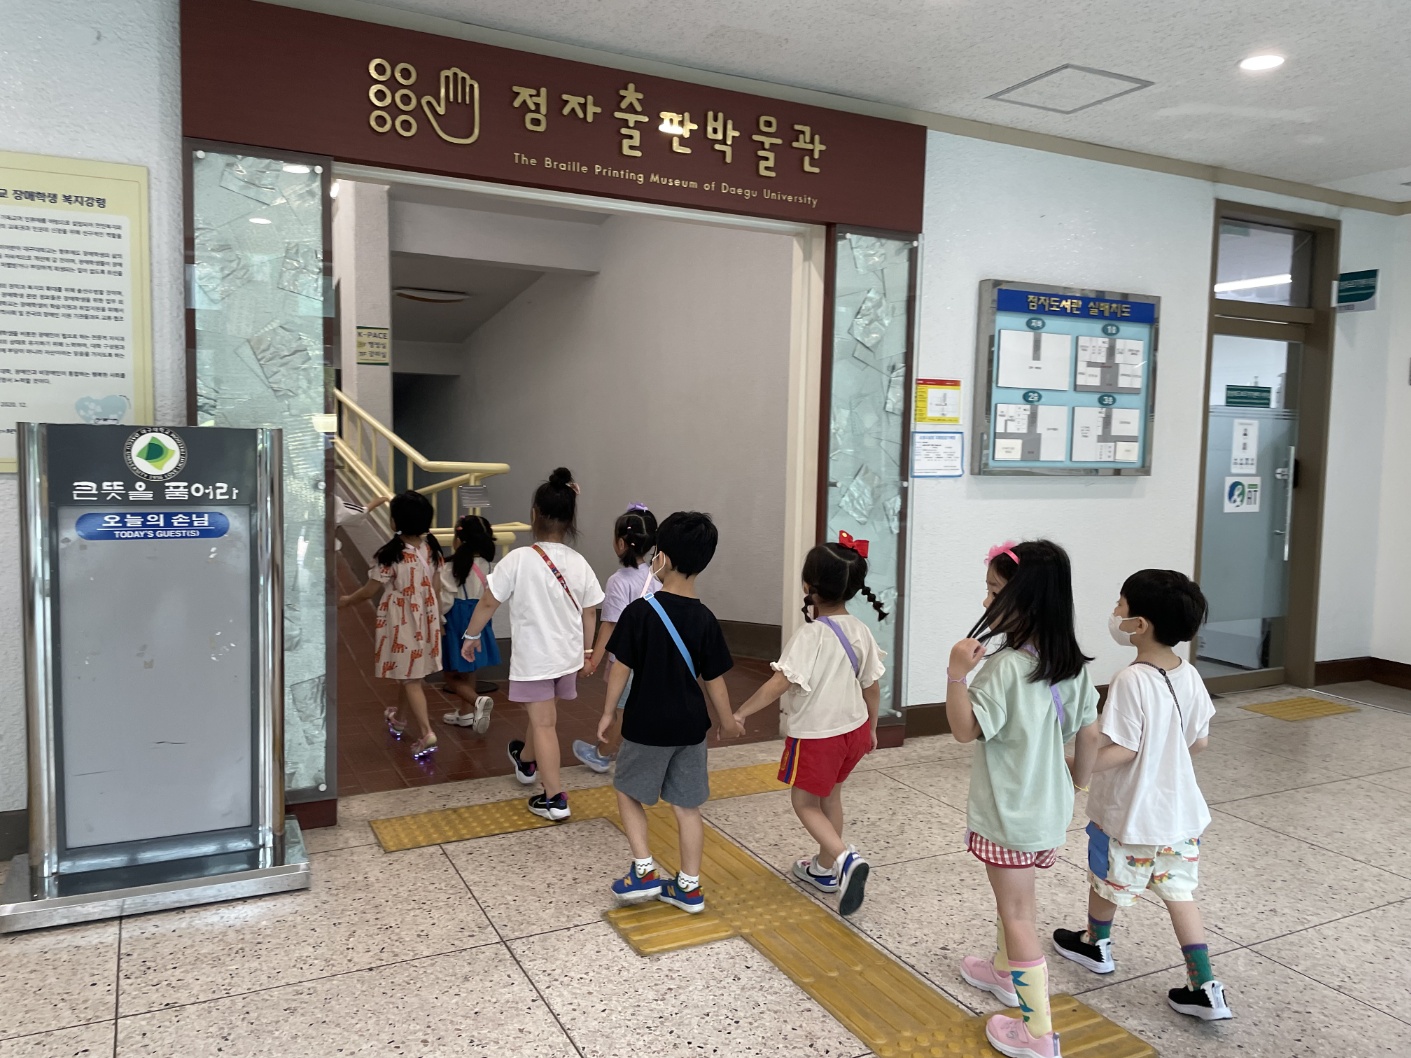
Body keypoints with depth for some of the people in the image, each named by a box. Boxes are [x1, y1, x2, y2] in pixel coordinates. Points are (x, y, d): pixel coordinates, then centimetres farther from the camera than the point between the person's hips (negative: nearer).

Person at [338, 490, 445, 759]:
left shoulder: (391, 554, -21)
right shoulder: (431, 548, -2)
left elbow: (369, 591, -11)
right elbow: (435, 588, 6)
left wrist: (346, 600, 8)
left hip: (401, 621, -7)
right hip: (426, 618, 7)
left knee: (409, 678, -1)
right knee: (417, 674, 20)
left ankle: (426, 732, -9)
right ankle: (401, 719, 41)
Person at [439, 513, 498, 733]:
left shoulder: (450, 568, -21)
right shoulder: (484, 564, -5)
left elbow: (445, 601, -19)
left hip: (456, 622, -6)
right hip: (477, 620, 6)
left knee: (452, 677, 7)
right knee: (467, 672, 21)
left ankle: (478, 701, -15)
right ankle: (464, 712, 31)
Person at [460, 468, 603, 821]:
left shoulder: (519, 559, -18)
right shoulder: (579, 563, -5)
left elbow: (488, 602, -9)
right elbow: (590, 613, 3)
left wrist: (471, 635, 7)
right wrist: (587, 650, 19)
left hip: (533, 656, -5)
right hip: (567, 655, 5)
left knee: (543, 723, 1)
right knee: (544, 714, 25)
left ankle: (554, 799, 2)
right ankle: (526, 761, 50)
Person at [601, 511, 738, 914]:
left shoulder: (640, 612, -16)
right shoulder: (705, 619, -6)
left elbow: (621, 669, -12)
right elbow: (714, 680, 0)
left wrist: (609, 713, 3)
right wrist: (727, 721, 16)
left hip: (646, 725, -3)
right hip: (690, 727, 3)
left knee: (628, 792, 18)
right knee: (687, 806, 13)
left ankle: (643, 871, 12)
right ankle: (689, 886, 21)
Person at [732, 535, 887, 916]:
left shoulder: (810, 635, -24)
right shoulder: (860, 632, -4)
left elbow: (778, 684, -28)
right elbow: (872, 686, 5)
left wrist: (741, 713, -20)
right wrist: (871, 728, 19)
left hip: (815, 734, -7)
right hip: (853, 728, 7)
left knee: (805, 802, 9)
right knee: (830, 796, 23)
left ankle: (845, 858, -12)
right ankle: (825, 869, 35)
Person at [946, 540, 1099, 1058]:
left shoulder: (1005, 666, -26)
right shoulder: (1070, 662, -2)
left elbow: (965, 729, -23)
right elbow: (1089, 729, 7)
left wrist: (957, 671, -31)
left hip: (1010, 811, -8)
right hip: (1049, 804, 8)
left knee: (1016, 912, 5)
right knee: (1013, 896, 28)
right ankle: (1004, 970, 48)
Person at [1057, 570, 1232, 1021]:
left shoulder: (1131, 681, -27)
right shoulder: (1189, 675, -4)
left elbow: (1124, 749, -27)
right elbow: (1199, 741, 5)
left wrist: (1082, 770, -18)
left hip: (1129, 812, -6)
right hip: (1179, 810, 6)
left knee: (1107, 882, 18)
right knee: (1179, 892, 16)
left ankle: (1095, 945, 42)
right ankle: (1205, 989, 14)